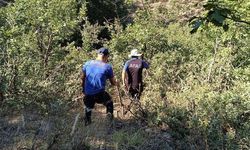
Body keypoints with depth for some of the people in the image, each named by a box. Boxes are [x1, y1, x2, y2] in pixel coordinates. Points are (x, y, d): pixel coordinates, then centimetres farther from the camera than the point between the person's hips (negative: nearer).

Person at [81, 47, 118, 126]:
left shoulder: (87, 63, 4)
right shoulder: (107, 66, -4)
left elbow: (82, 78, 12)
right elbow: (113, 82, 6)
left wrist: (83, 89, 26)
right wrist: (116, 83, 28)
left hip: (88, 94, 3)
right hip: (100, 94, -3)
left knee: (88, 110, 24)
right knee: (109, 103, 25)